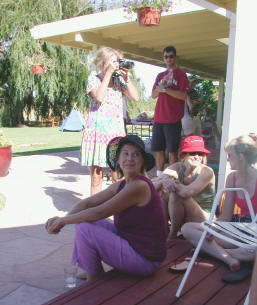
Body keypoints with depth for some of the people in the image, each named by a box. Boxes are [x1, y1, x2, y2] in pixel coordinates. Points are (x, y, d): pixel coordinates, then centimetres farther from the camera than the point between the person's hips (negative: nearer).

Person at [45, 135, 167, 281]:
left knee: (84, 229, -14)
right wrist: (62, 220, -7)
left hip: (145, 260, -9)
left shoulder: (139, 186, -22)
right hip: (130, 242, 9)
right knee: (87, 221, 10)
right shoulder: (121, 185, 7)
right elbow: (88, 203, 8)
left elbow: (99, 212, -20)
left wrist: (63, 220, -10)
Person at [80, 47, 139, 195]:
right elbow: (99, 97, -15)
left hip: (116, 132, 3)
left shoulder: (119, 80, 12)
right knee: (96, 176, 1)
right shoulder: (94, 79, 4)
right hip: (97, 131, -2)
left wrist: (126, 78, -3)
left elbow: (135, 97, 3)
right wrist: (108, 73, -12)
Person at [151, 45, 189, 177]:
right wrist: (160, 86, -6)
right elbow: (153, 95, 12)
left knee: (172, 151, -3)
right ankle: (159, 177, 17)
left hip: (173, 120, -5)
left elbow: (183, 95, -9)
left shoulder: (181, 74, 2)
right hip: (158, 118, 5)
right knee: (159, 150, 7)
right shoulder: (160, 75, 19)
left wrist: (165, 88, -12)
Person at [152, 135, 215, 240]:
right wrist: (162, 181, -35)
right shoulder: (177, 168, -5)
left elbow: (187, 192, -35)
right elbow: (151, 185, -13)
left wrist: (169, 181, -20)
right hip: (181, 217, 5)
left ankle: (172, 235, -7)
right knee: (165, 193, -17)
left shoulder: (207, 172, -19)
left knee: (175, 195, -27)